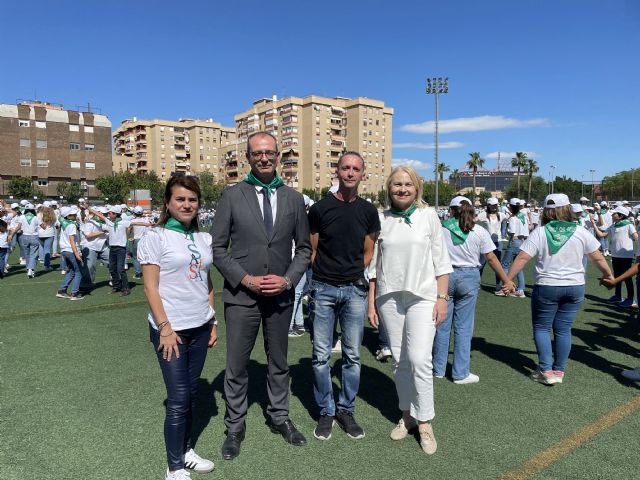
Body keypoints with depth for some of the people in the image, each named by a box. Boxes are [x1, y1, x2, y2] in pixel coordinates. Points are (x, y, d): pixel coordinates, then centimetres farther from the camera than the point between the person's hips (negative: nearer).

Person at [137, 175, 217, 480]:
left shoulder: (204, 238, 8)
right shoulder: (155, 237, -7)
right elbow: (150, 287, -11)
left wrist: (213, 322, 10)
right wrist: (165, 328, -15)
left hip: (200, 328, 5)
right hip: (170, 329, -5)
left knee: (191, 393, 14)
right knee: (178, 398, 0)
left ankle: (186, 451, 31)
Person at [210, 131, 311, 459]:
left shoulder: (293, 198, 2)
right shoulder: (231, 196, -4)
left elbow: (304, 247, 6)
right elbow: (217, 248, -4)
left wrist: (288, 279, -8)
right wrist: (246, 279, -13)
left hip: (281, 295, 2)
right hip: (241, 296, -2)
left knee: (278, 362, 17)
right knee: (236, 367, 9)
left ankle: (279, 417, 37)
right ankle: (235, 427, 30)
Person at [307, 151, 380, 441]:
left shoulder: (368, 211, 5)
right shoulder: (320, 208, -1)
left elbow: (368, 253, 12)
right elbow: (311, 251, 5)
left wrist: (353, 273, 4)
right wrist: (326, 274, 3)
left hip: (355, 289, 2)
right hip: (323, 288, -1)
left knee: (352, 355, 9)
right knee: (321, 355, 4)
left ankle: (346, 409, 26)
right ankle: (326, 411, 22)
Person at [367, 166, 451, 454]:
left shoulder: (428, 215, 1)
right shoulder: (381, 219, 4)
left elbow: (441, 261, 2)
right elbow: (373, 265, 7)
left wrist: (442, 298, -4)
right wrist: (371, 303, 6)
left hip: (422, 297, -2)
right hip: (389, 298, 2)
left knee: (419, 358, -9)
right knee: (399, 360, 9)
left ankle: (424, 421, 9)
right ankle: (407, 414, 27)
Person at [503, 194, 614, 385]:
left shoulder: (539, 232, -9)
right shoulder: (580, 232, -2)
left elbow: (522, 258, -14)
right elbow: (598, 258, 4)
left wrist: (507, 279, -8)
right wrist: (609, 276, 21)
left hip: (546, 287, -3)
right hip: (575, 288, 3)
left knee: (541, 328, 10)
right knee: (563, 329, 11)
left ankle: (546, 370, 6)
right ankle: (559, 371, 18)